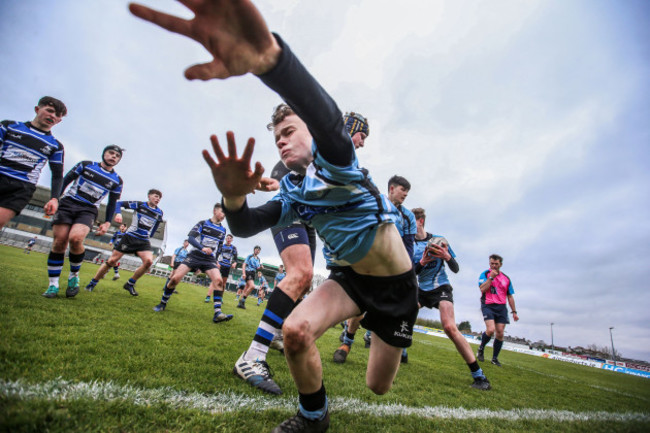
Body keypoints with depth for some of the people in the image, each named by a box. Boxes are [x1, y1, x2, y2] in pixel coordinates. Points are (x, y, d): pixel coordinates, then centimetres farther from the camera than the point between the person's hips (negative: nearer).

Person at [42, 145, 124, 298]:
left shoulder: (117, 181, 11)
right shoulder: (86, 165, 9)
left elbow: (112, 203, 15)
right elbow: (65, 181, 10)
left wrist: (107, 222, 7)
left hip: (88, 211, 0)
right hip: (67, 203, 1)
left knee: (76, 238, -27)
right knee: (59, 242, -10)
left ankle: (74, 276, -5)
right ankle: (53, 285, 1)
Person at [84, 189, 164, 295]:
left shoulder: (159, 213, 8)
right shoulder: (139, 205, -2)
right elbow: (120, 203, -1)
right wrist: (118, 213, -18)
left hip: (144, 241, 3)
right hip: (129, 237, -3)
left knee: (149, 261, -21)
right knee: (112, 260, -1)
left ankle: (130, 284, -3)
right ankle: (93, 283, 19)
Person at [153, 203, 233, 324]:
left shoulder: (222, 230, 13)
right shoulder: (203, 223, 1)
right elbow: (190, 238, -11)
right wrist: (202, 248, -27)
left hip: (210, 259, 2)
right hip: (194, 255, -2)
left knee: (219, 280, -21)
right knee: (175, 278, -12)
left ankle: (217, 313, -24)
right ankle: (162, 304, 15)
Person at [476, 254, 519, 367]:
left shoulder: (506, 278, 13)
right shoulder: (485, 274, 2)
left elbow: (510, 296, 17)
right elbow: (482, 288, -13)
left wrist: (514, 312, 14)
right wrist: (491, 277, -15)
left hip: (501, 307, 4)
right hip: (488, 306, -4)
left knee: (500, 333, -1)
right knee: (490, 330, -20)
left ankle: (495, 358, 14)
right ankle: (481, 349, 7)